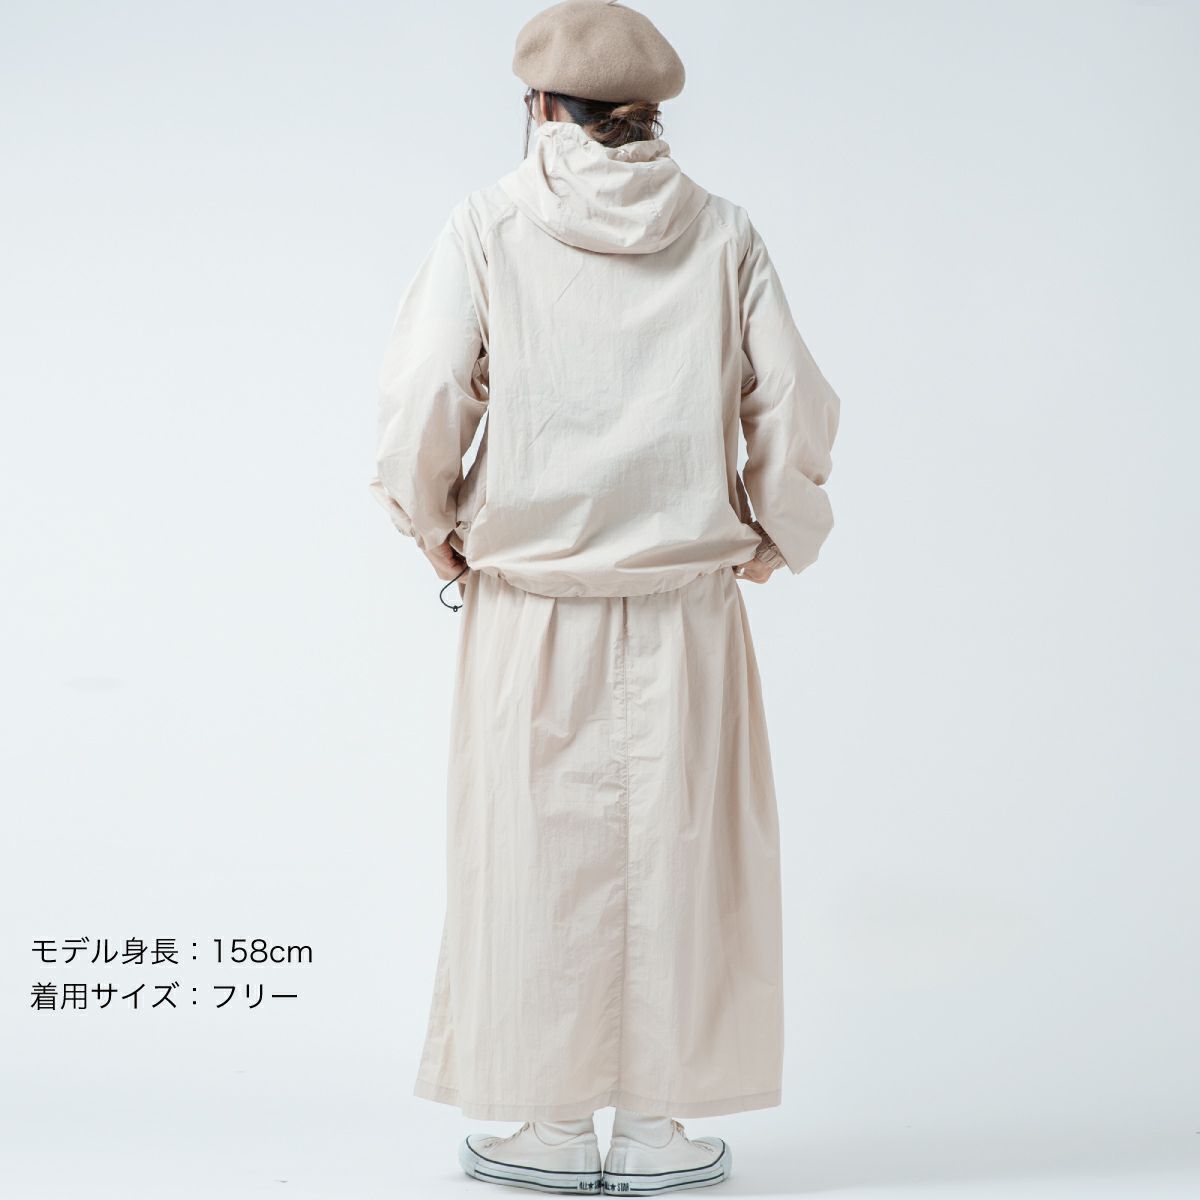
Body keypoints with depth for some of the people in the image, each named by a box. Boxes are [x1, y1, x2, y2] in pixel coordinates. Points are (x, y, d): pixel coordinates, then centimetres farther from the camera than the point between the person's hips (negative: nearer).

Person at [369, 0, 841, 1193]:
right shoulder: (722, 231, 4)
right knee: (675, 844, 8)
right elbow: (794, 410, 1)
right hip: (687, 591, 1)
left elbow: (424, 397, -9)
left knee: (539, 845, 8)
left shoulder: (491, 221, -1)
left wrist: (436, 529, 7)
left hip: (530, 593, -1)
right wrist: (773, 538, 15)